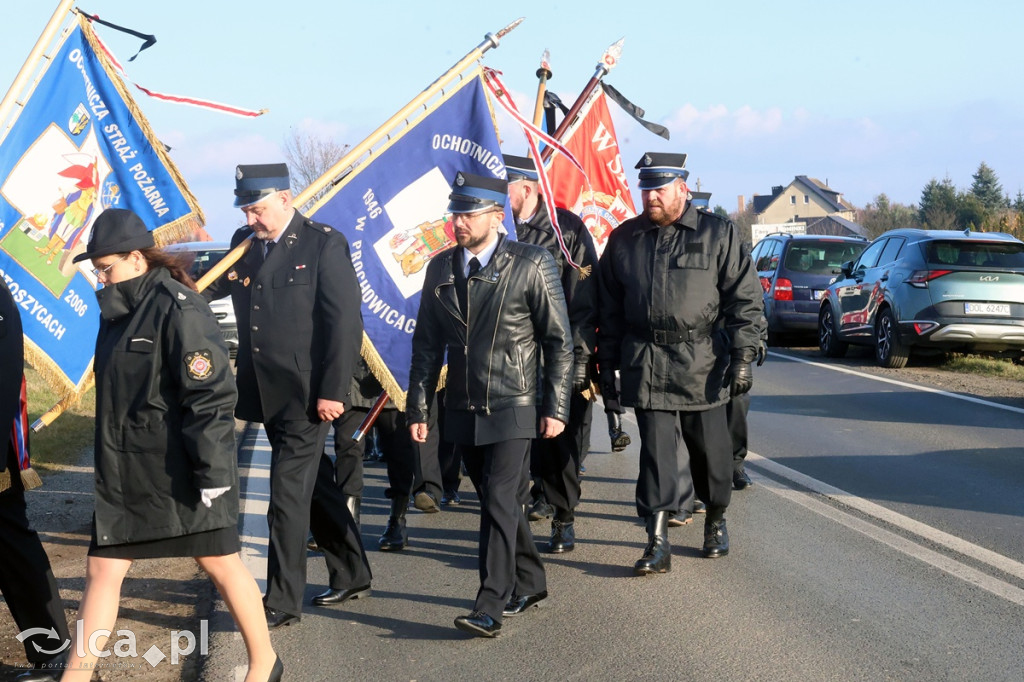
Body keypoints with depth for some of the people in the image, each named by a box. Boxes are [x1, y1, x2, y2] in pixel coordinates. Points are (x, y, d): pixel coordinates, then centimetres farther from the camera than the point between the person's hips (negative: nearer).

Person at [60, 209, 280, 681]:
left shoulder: (178, 309, -16)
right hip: (125, 470, 8)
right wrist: (111, 460, 20)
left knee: (219, 563, 6)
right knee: (102, 570, 6)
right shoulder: (118, 309, 10)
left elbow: (211, 395, -20)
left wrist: (213, 471, -22)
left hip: (181, 469, -8)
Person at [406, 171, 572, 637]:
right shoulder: (440, 269, 8)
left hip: (513, 408, -5)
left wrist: (555, 407, -7)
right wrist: (418, 408, 8)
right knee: (500, 501, 14)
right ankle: (528, 584, 30)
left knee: (500, 503, -11)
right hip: (463, 409, 5)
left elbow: (559, 342, -4)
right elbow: (427, 345, 12)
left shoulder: (531, 265, -6)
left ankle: (490, 608, -10)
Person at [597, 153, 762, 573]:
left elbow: (745, 298, 0)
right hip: (645, 366, 1)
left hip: (702, 363, -1)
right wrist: (607, 365, 10)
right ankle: (657, 543, -5)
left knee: (710, 451, 8)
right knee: (656, 452, -5)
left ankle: (715, 521, 32)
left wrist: (742, 357, -8)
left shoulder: (717, 233, 2)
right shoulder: (625, 238, 10)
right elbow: (610, 310, 14)